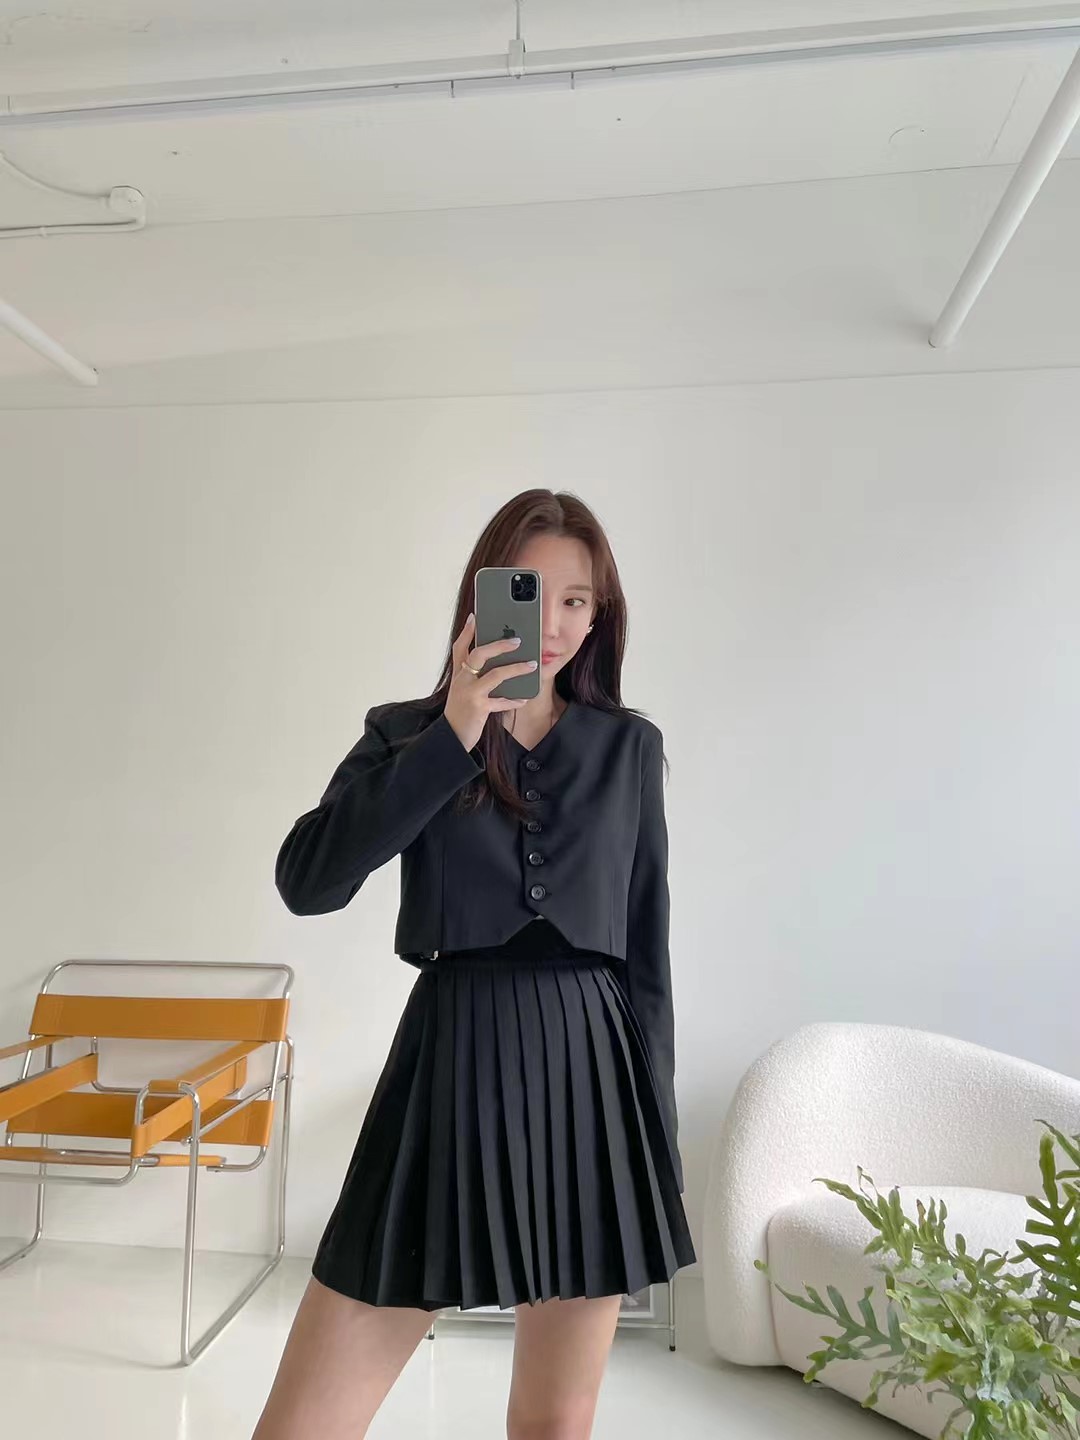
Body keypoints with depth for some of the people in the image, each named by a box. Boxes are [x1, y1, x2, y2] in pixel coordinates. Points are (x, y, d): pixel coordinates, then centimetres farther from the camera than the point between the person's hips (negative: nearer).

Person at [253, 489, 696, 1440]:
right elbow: (308, 881, -14)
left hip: (588, 1072, 1)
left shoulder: (630, 747, 5)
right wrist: (452, 738, -19)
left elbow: (647, 948, 7)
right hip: (450, 1066, -1)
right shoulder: (407, 733, 2)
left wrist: (657, 1125, 6)